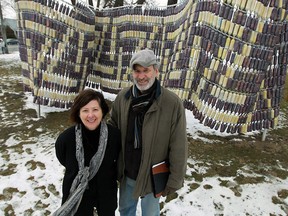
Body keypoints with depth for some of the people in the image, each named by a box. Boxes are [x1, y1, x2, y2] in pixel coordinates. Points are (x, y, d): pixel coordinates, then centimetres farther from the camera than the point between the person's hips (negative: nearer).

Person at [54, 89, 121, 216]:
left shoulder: (114, 134, -23)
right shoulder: (65, 138, -24)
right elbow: (63, 161, -2)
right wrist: (80, 173, 3)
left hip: (106, 194, 2)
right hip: (78, 196, -1)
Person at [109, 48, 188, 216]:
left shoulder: (173, 103, -22)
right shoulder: (123, 97, -9)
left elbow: (178, 148, -16)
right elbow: (113, 127, 6)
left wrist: (174, 180, -10)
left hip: (153, 175, -3)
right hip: (126, 173, 4)